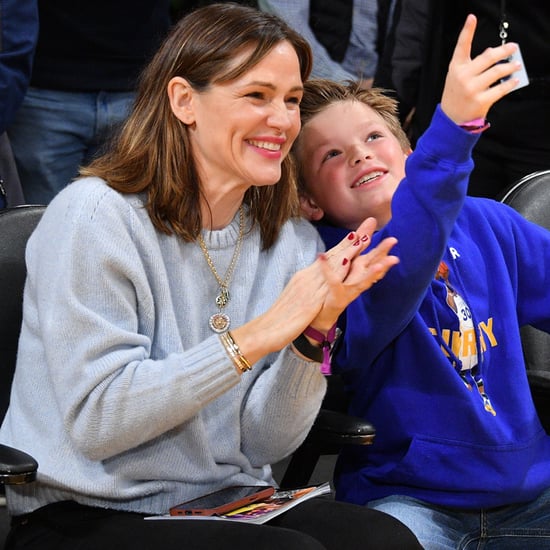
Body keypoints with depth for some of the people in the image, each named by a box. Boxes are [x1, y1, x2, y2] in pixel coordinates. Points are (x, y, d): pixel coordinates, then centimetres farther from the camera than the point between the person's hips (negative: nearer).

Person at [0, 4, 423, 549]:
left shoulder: (292, 241, 6)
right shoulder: (95, 215, -11)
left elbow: (263, 444, 1)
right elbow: (93, 423, -18)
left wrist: (313, 332, -16)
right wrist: (253, 339, -23)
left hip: (226, 505, 6)